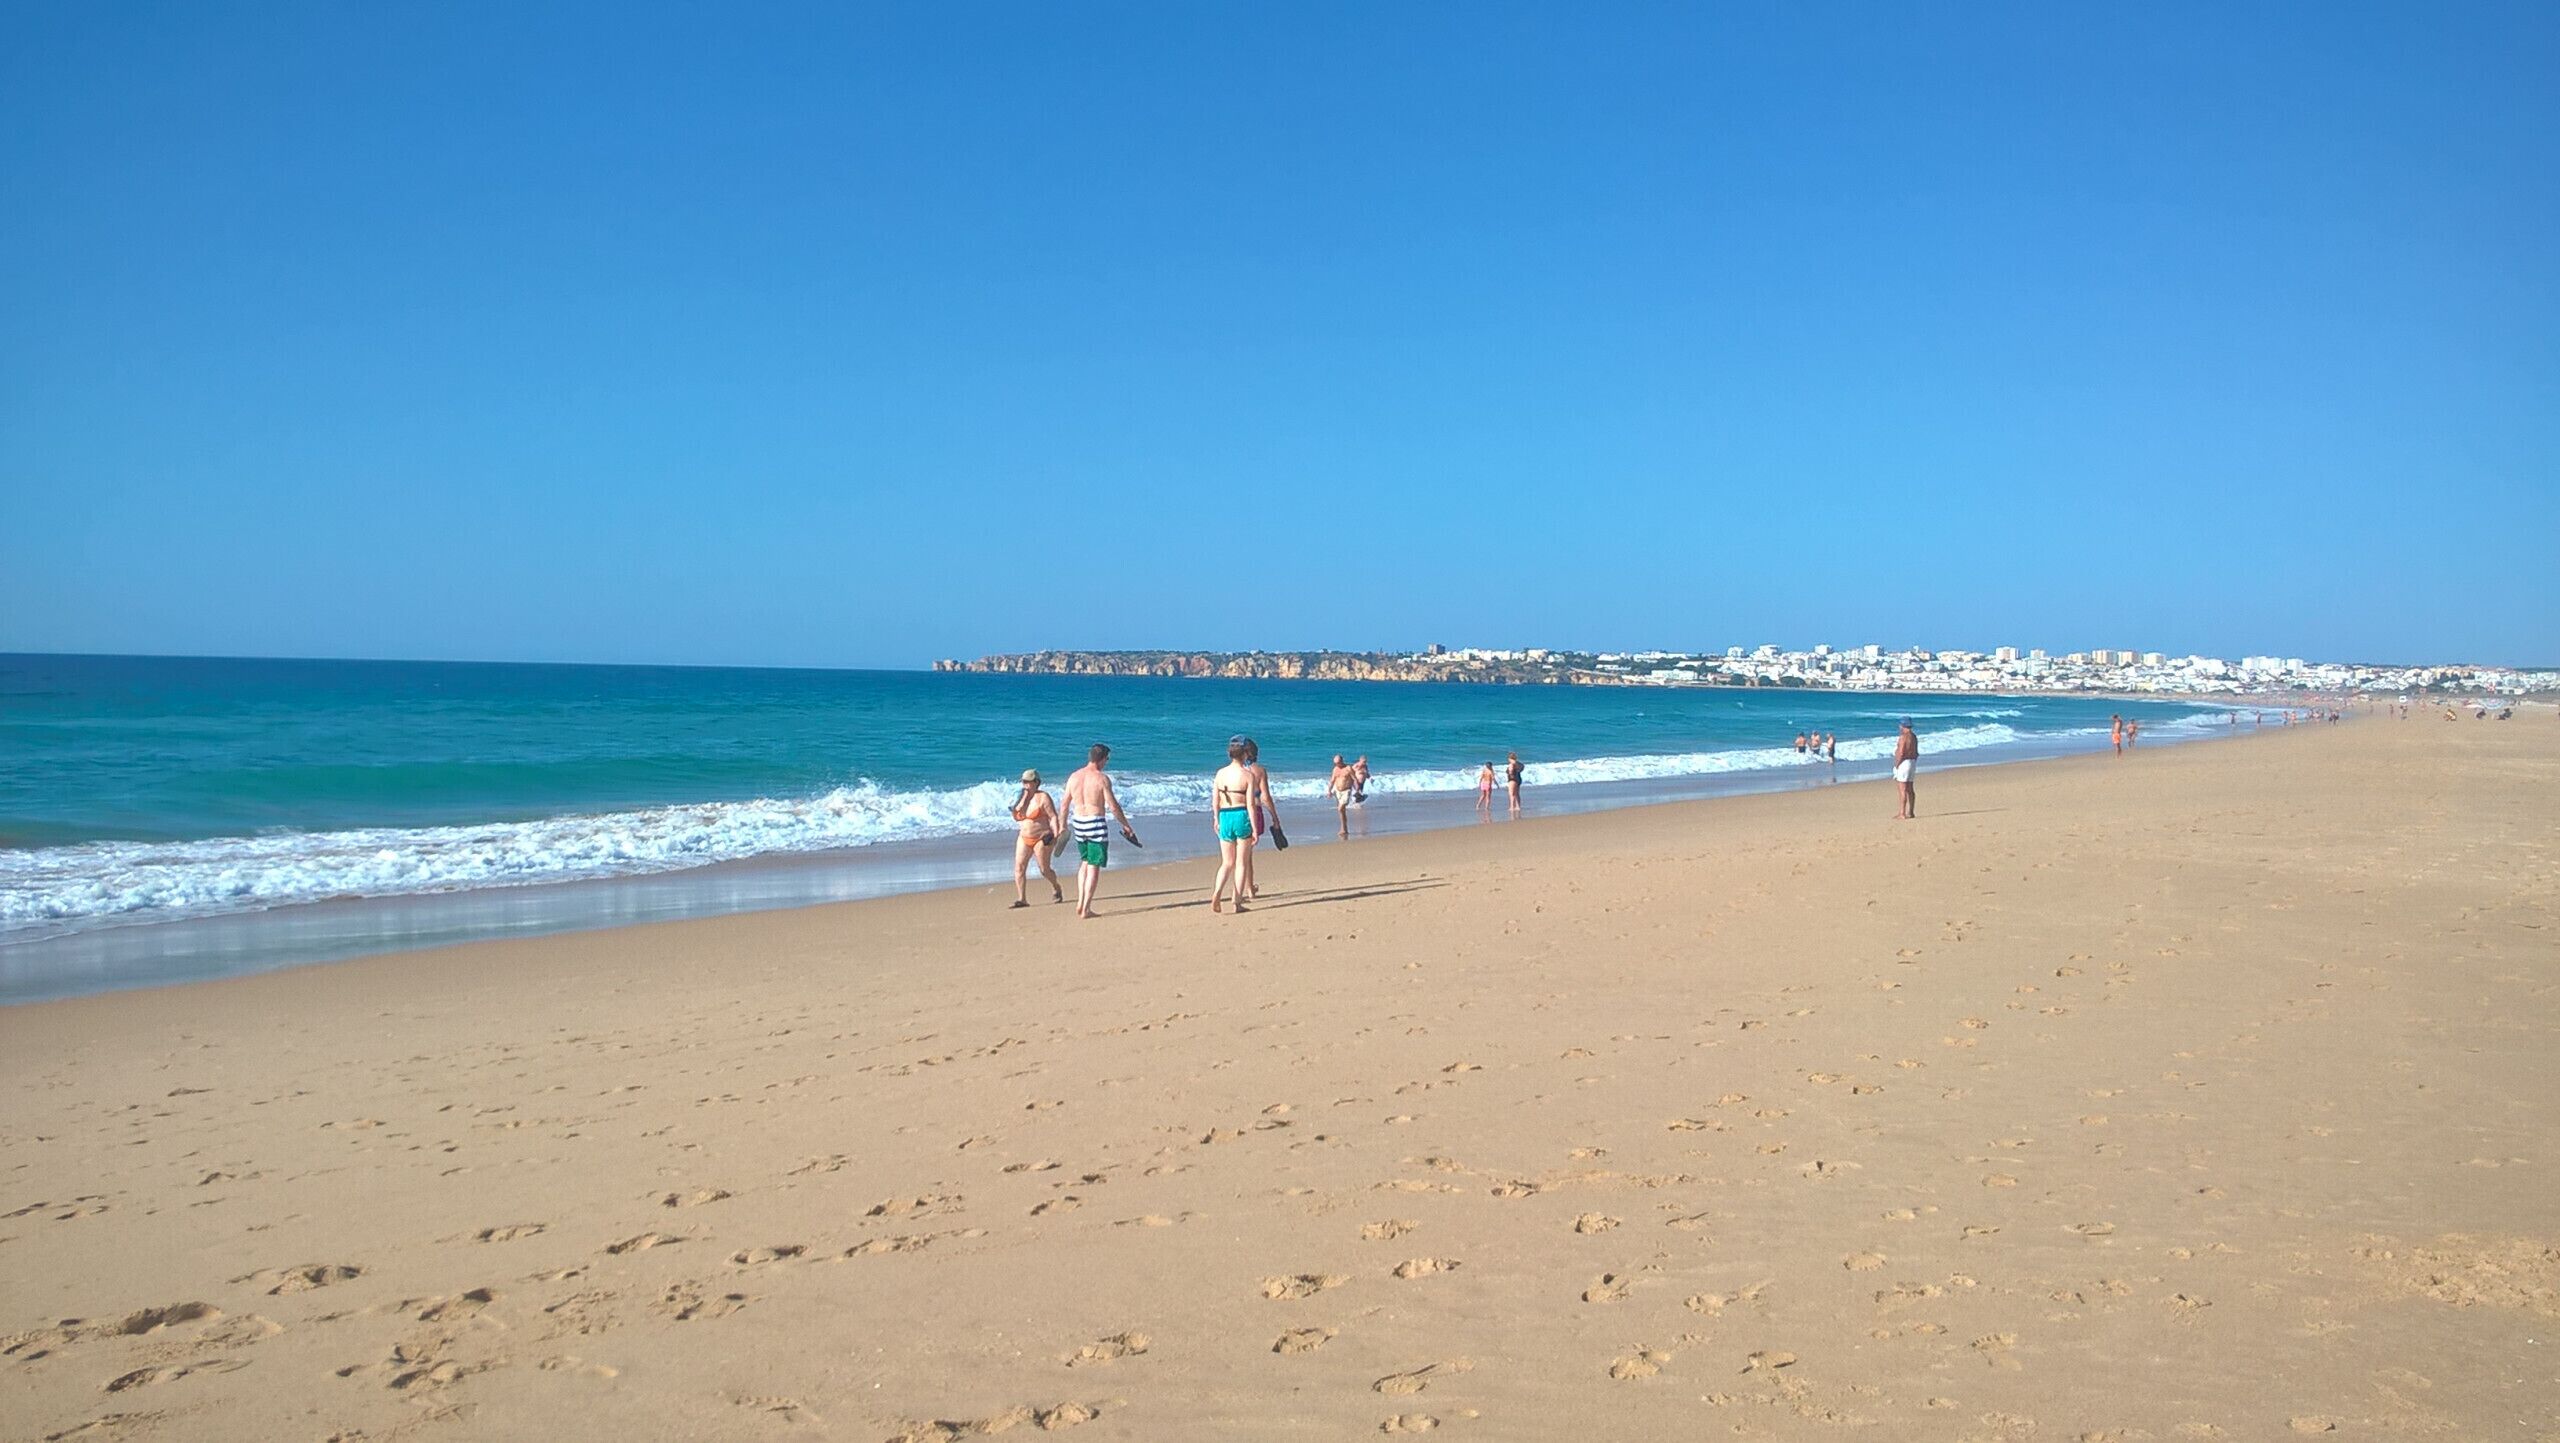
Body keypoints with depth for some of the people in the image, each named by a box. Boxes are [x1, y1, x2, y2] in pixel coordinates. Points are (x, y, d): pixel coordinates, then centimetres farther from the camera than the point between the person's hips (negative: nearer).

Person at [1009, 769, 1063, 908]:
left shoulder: (1043, 797, -11)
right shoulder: (1022, 798, 9)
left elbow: (1053, 817, -13)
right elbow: (1017, 818, 12)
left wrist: (1056, 835, -20)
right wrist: (1014, 809, -6)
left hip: (1042, 839, -6)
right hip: (1024, 838, 6)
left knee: (1044, 870, 2)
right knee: (1019, 867, -7)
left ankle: (1056, 888, 31)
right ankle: (1022, 899, -7)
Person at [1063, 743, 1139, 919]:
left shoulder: (1073, 777, 3)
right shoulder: (1102, 778, -13)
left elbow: (1065, 804, 10)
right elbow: (1113, 806, -12)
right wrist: (1125, 825, -1)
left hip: (1078, 823, 6)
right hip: (1096, 824, -6)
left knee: (1084, 862, 22)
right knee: (1094, 866, 2)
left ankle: (1080, 903, 15)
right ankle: (1086, 909, 1)